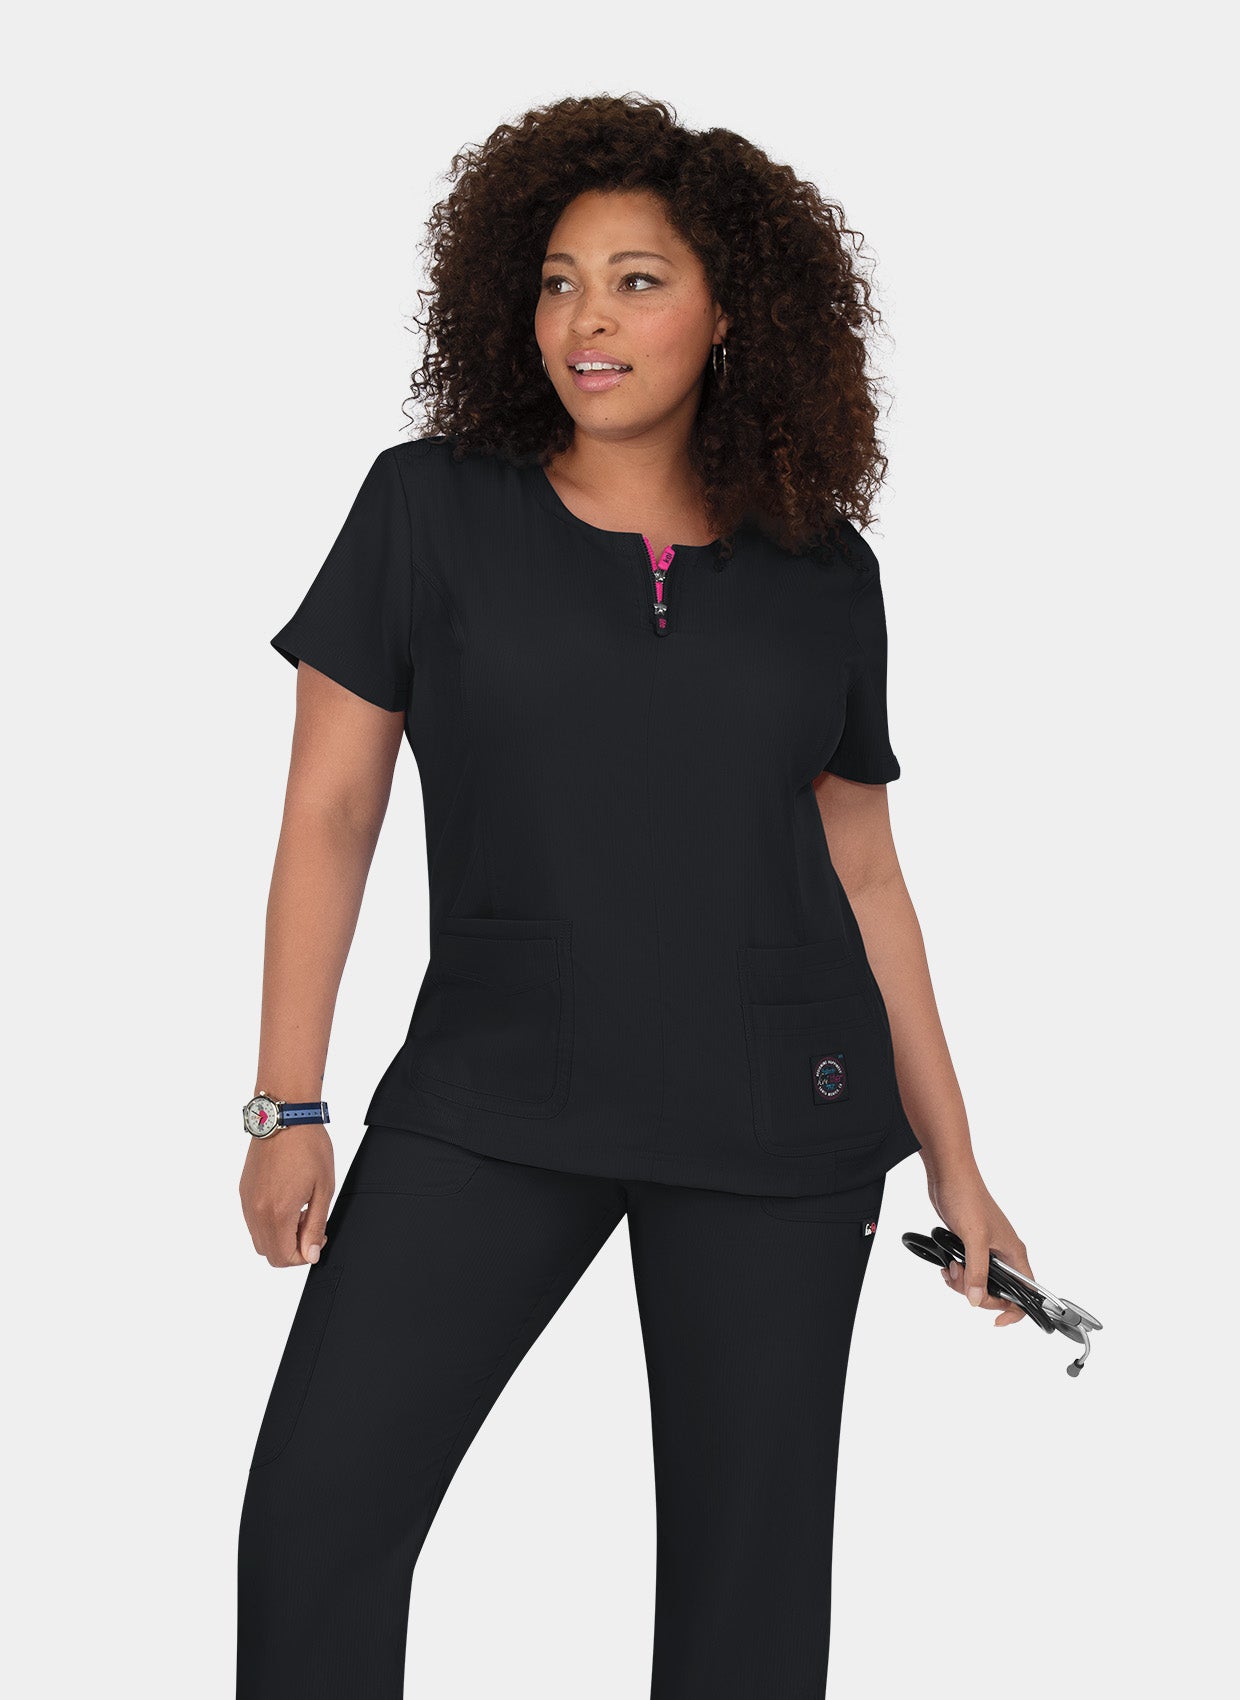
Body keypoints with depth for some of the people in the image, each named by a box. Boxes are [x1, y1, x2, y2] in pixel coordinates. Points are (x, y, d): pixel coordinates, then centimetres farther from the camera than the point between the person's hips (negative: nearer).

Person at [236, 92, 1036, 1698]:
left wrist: (950, 1158, 12)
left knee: (750, 1560, 7)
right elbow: (329, 809, 1)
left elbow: (861, 871, 11)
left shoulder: (822, 569, 5)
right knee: (313, 1512, -6)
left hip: (774, 1128, 1)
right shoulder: (432, 507, 0)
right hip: (493, 1095, -1)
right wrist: (289, 1107, -2)